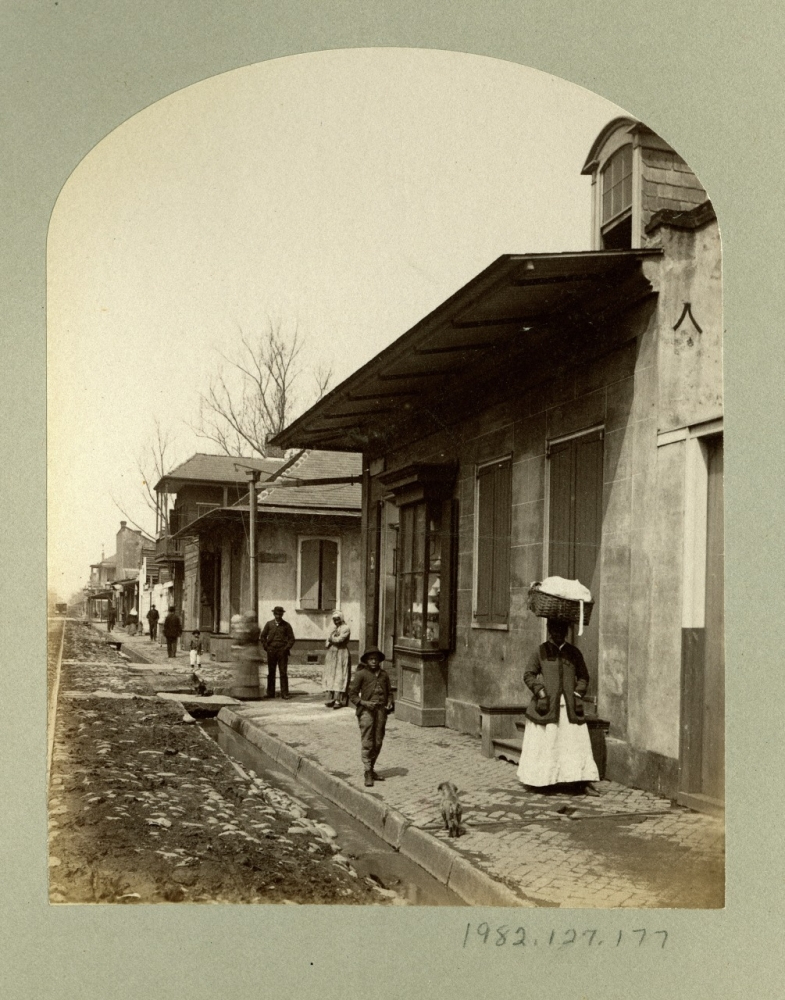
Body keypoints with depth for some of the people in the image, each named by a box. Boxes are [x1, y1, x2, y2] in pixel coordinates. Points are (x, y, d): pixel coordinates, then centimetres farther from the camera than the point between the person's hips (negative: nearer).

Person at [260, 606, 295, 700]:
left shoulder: (286, 625, 5)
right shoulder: (269, 624, 8)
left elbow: (291, 639, 8)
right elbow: (262, 637, 14)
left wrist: (286, 648, -3)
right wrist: (266, 647, 4)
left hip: (282, 652, -1)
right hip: (271, 651, 2)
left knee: (283, 673, -5)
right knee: (271, 673, 5)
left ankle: (285, 693, -3)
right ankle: (270, 693, 10)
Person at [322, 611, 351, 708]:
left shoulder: (346, 628, -3)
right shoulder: (332, 629, 18)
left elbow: (339, 639, -16)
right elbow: (327, 643, 12)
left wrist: (331, 639, 1)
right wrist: (334, 639, -6)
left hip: (341, 655, -6)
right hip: (331, 655, 6)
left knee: (339, 677, -9)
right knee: (329, 677, 0)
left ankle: (338, 700, -13)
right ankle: (330, 698, -1)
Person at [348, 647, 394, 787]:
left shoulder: (384, 674, 11)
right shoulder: (361, 674, -2)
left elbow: (389, 692, 21)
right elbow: (352, 694, -1)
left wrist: (389, 703, 2)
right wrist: (363, 702, -15)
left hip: (381, 710, 5)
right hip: (366, 710, -5)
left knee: (378, 743, 10)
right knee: (367, 743, -7)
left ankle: (371, 769, 24)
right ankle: (368, 773, -3)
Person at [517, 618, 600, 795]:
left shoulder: (574, 652, 10)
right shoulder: (540, 652, 3)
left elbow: (583, 676, 14)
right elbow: (529, 674, 4)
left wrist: (578, 693, -1)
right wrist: (539, 691, -9)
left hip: (570, 707, 2)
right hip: (547, 706, -2)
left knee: (577, 743, -2)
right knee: (543, 743, 2)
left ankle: (584, 782, 0)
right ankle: (538, 780, 14)